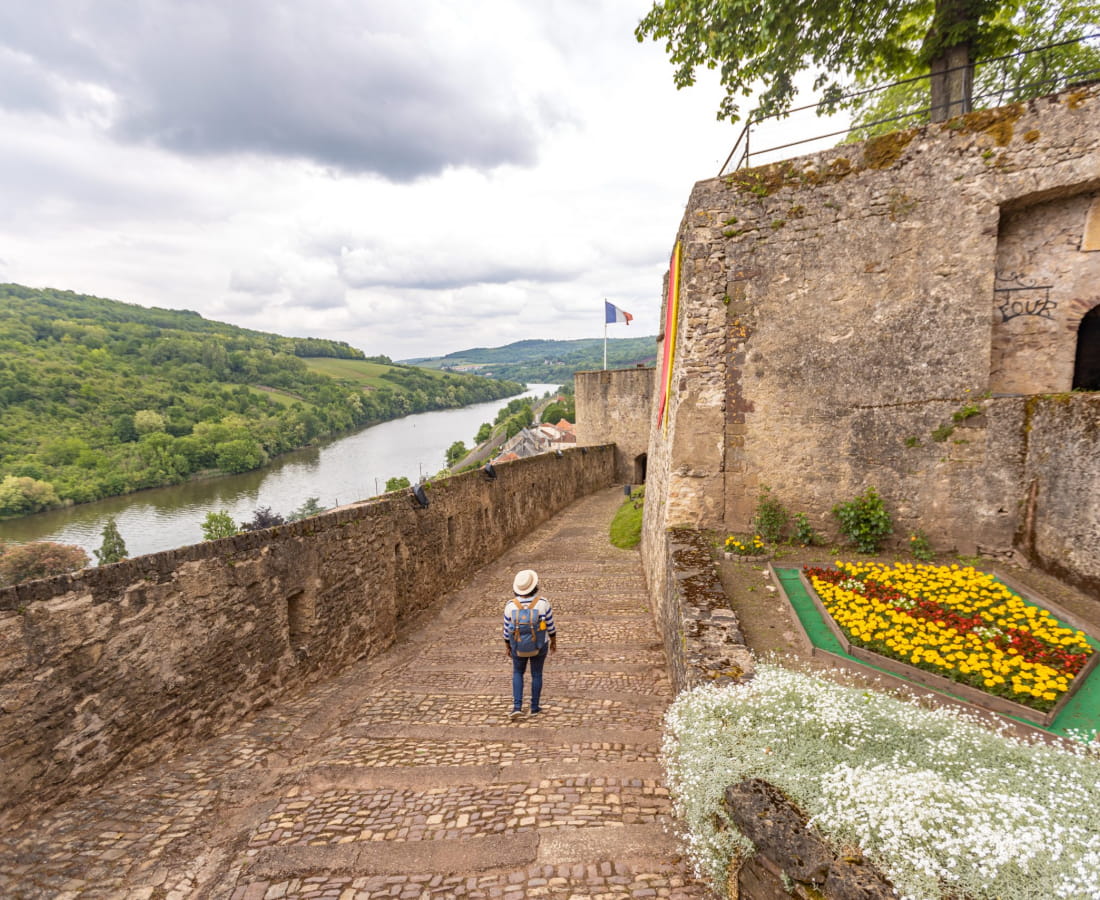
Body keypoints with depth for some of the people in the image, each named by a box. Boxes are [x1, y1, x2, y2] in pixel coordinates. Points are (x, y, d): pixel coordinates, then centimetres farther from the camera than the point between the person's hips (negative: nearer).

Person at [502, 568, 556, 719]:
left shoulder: (511, 605, -18)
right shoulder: (543, 602, -20)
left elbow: (507, 629, -7)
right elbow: (550, 625, -8)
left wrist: (507, 646, 10)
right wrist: (554, 642, 8)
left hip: (518, 646, 1)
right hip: (539, 645, 0)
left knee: (518, 673, 23)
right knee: (537, 674, 21)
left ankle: (517, 706, 14)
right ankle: (534, 707, 31)